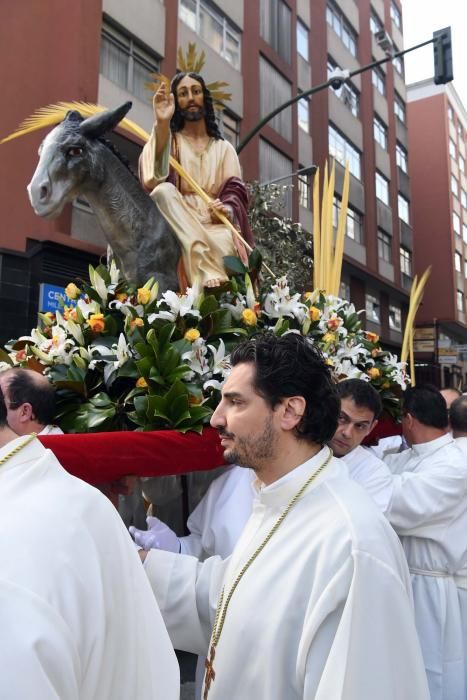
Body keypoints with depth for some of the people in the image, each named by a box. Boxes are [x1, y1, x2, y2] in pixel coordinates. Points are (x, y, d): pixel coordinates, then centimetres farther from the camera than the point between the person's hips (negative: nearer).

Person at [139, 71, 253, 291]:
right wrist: (162, 124, -20)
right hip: (177, 223, 0)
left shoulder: (224, 148, 21)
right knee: (165, 191, -33)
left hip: (214, 223, 0)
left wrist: (227, 210, -18)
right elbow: (154, 179, -8)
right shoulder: (168, 140, 15)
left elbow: (235, 191, 6)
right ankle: (207, 274, -45)